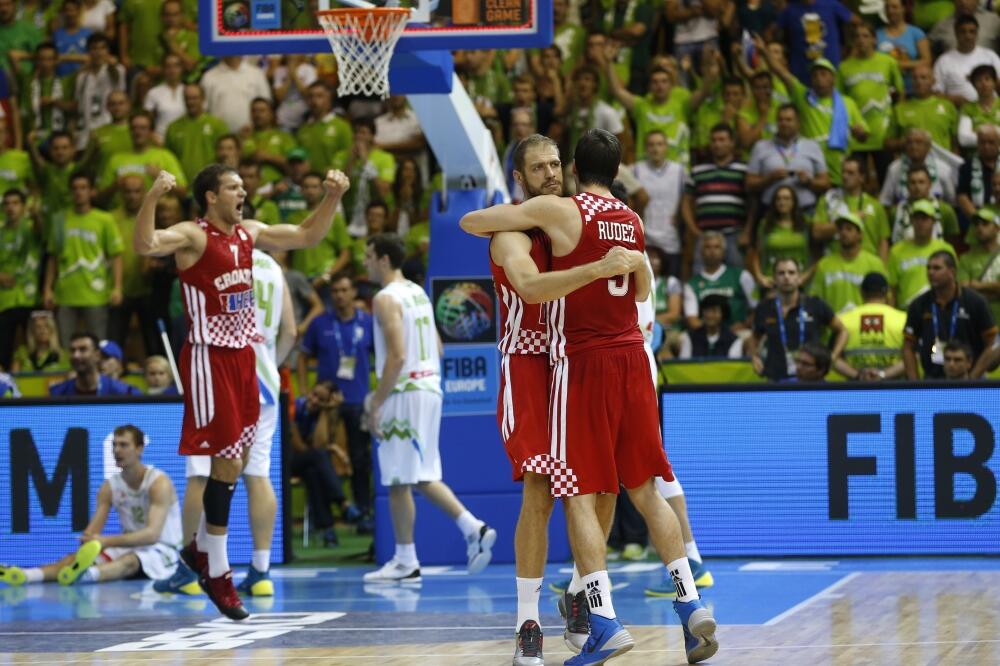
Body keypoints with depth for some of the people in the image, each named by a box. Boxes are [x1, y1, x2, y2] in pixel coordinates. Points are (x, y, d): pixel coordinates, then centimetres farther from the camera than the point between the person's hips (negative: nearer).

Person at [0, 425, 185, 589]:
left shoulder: (159, 483, -16)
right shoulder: (110, 486, 3)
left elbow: (152, 534, -28)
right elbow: (92, 531, -4)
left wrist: (107, 541, -38)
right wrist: (89, 542, -31)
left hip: (162, 551, -6)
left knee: (130, 561, -40)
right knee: (82, 556, -19)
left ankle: (85, 575, -73)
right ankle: (24, 575, -45)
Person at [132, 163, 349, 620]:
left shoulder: (250, 233, 11)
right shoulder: (193, 236, -12)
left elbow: (307, 236, 22)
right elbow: (145, 245, -32)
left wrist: (333, 197, 10)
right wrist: (151, 198, -46)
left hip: (242, 354, 8)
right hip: (209, 357, -8)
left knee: (234, 460, 13)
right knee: (227, 462, -8)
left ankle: (200, 548, 29)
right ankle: (217, 572, -1)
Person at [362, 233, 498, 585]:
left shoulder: (386, 299, -12)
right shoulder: (418, 293, 16)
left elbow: (397, 356, -21)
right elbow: (437, 348, 20)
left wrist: (377, 403, -17)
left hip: (404, 393, -9)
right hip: (430, 385, 9)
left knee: (399, 480, -1)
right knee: (422, 476, 13)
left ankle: (405, 562, 2)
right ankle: (474, 528, 0)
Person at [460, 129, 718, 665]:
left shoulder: (558, 210, -5)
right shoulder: (632, 221, 13)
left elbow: (469, 222, -1)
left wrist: (508, 229, 19)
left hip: (583, 361, -5)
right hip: (631, 357, 5)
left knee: (579, 494, -4)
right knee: (645, 490, 11)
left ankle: (605, 622, -15)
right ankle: (691, 604, 3)